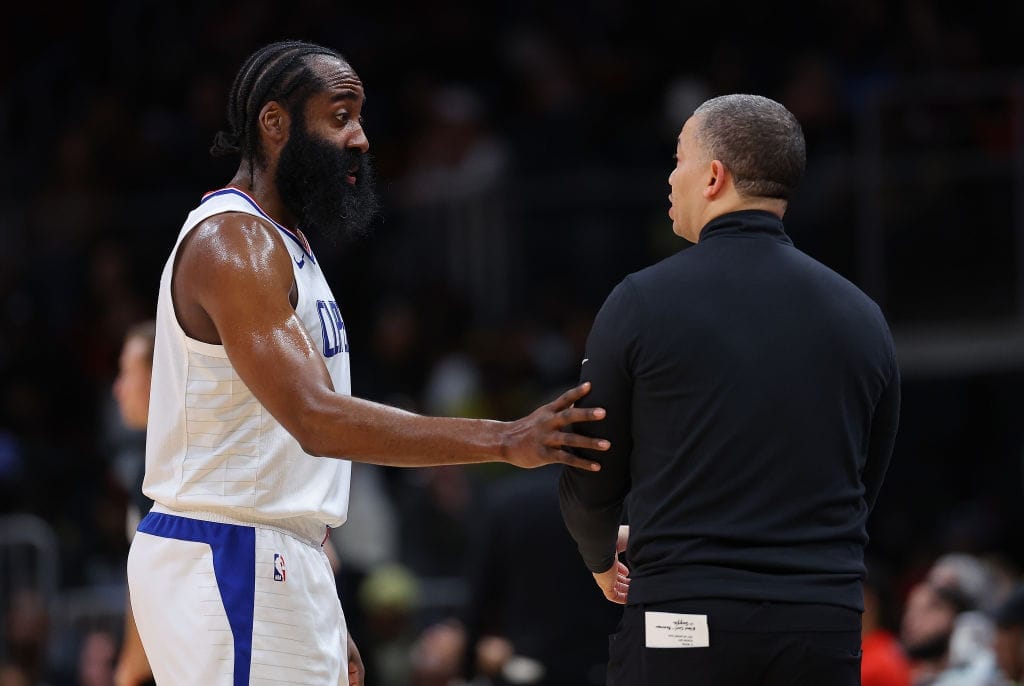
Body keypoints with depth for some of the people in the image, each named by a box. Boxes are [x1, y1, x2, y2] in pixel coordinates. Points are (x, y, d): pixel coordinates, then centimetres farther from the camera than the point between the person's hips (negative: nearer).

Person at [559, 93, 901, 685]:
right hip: (826, 627, 4)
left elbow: (591, 480, 6)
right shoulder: (860, 315, 8)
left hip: (683, 621, -3)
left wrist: (602, 560, 27)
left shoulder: (642, 302, -3)